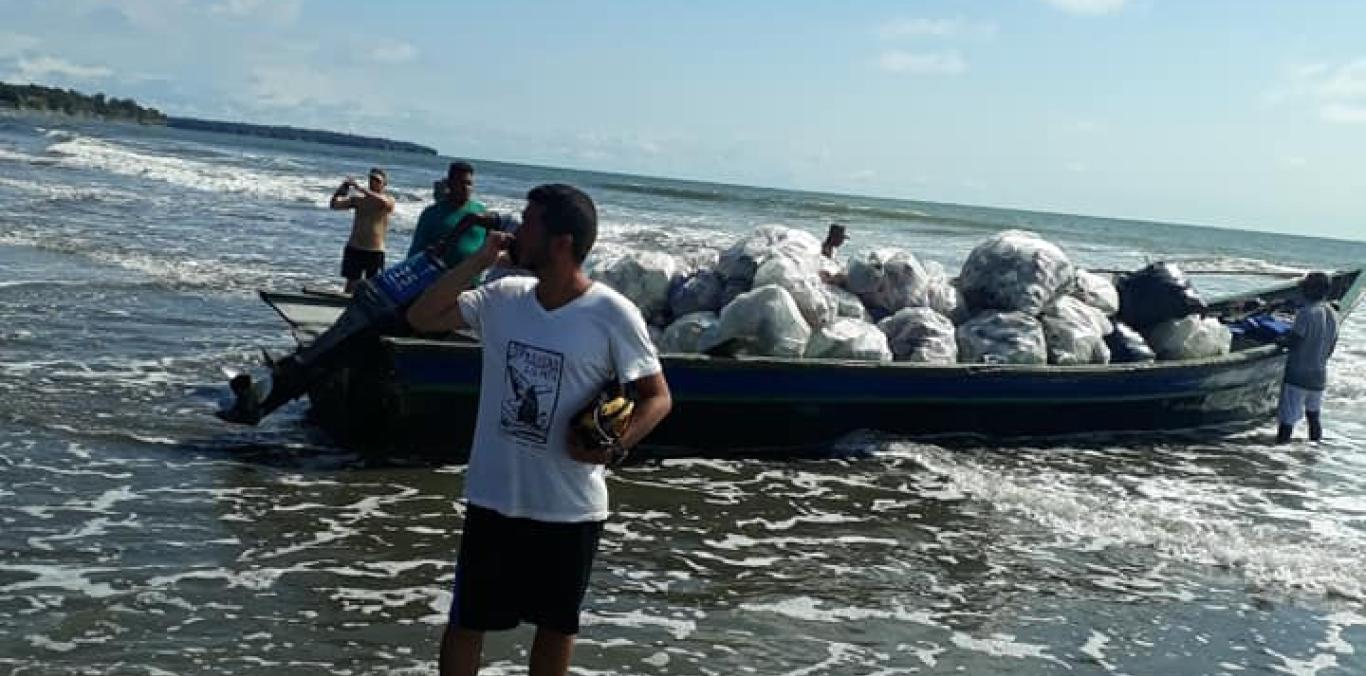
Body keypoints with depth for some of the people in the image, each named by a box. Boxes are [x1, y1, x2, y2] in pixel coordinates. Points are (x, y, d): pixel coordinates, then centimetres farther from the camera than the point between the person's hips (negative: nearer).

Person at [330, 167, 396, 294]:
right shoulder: (358, 200, 8)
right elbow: (335, 205, 3)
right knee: (351, 284, 2)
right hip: (354, 249, 2)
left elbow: (383, 202, -25)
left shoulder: (389, 201, -1)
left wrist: (361, 189, -28)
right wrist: (341, 189, -15)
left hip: (375, 252, -2)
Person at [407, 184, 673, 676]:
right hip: (493, 497, 3)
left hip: (571, 506, -3)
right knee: (468, 620, 12)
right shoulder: (503, 298, -1)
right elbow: (422, 316, 0)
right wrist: (480, 259, -7)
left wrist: (612, 444, -26)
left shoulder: (612, 315, -13)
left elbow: (657, 397, -8)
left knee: (557, 625, 17)